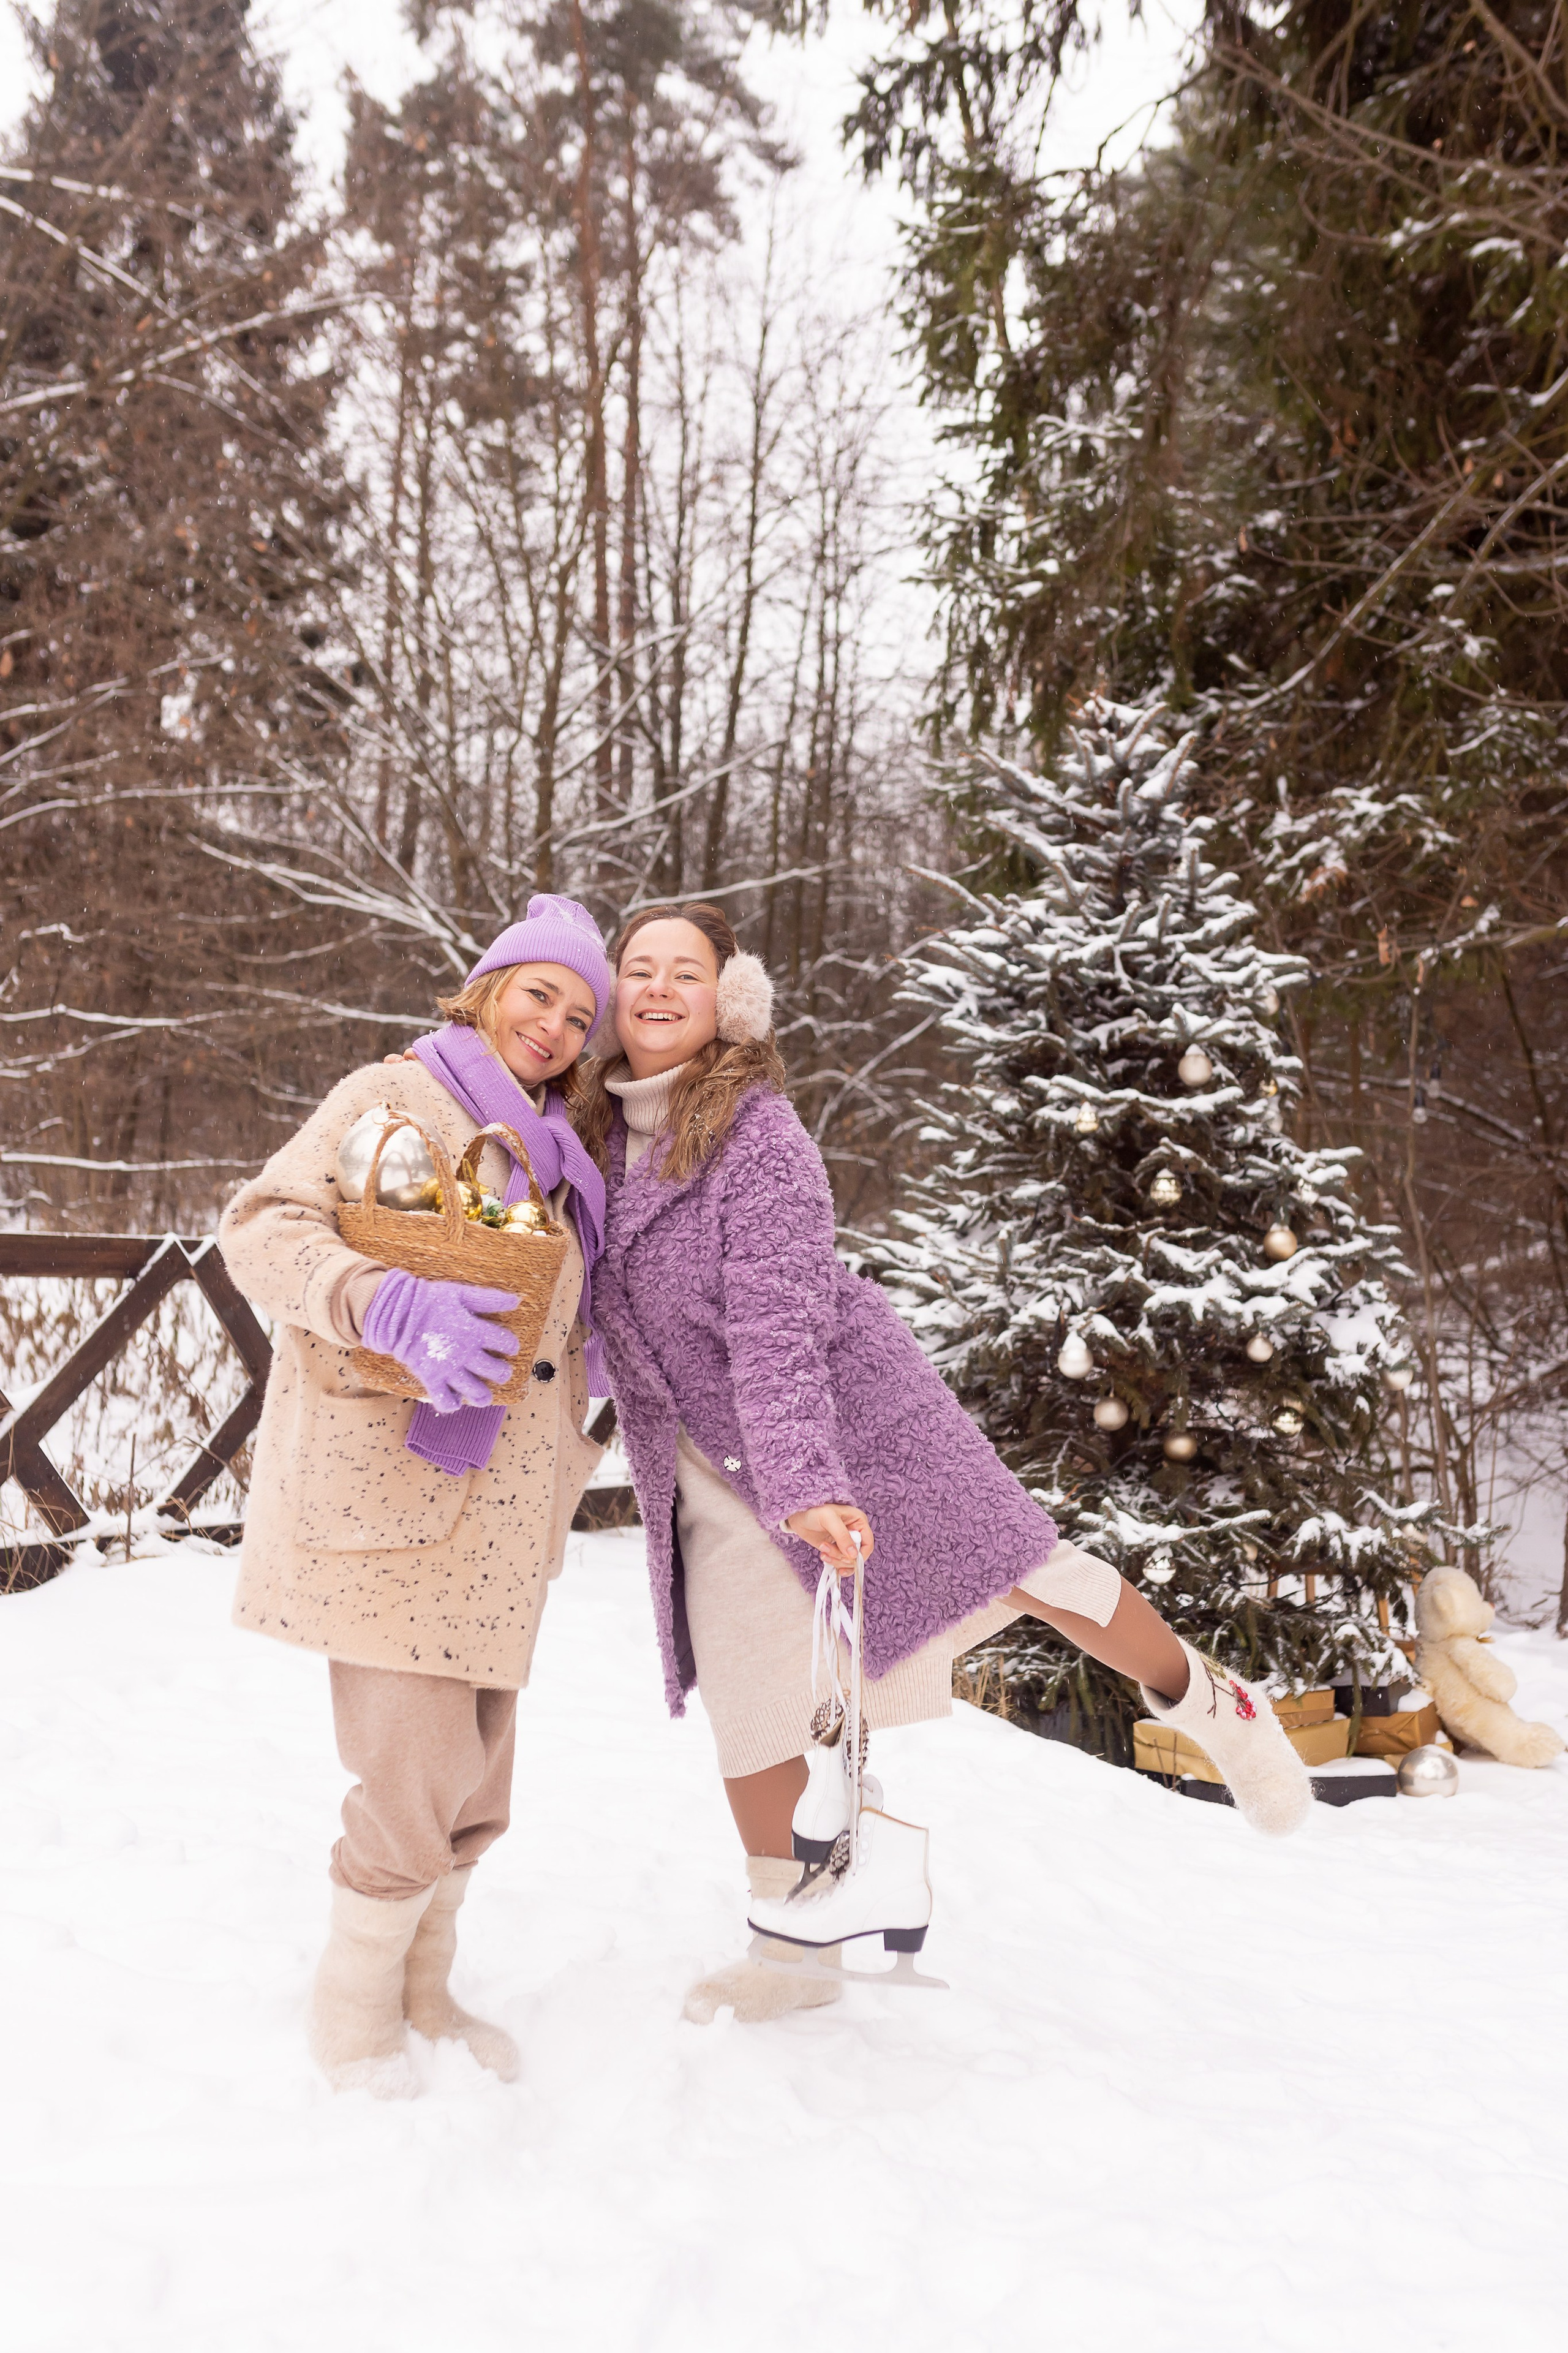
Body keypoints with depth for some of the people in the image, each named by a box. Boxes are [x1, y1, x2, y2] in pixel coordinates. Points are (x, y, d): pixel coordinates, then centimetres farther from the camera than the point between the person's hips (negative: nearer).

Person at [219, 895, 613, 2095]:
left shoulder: (556, 1152, 19)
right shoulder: (397, 1096, -4)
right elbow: (263, 1227, -15)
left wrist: (560, 1465, 17)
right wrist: (395, 1306, -30)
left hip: (498, 1507, 8)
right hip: (388, 1492, -8)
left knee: (477, 1776, 15)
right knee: (417, 1773, -5)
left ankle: (423, 1991, 33)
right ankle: (354, 2008, 18)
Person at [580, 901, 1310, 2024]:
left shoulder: (758, 1130, -17)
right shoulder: (597, 1130, 2)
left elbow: (780, 1322, -28)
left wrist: (806, 1481, -36)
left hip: (852, 1409, -5)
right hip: (714, 1467, 6)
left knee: (1019, 1571, -5)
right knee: (743, 1703, 6)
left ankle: (1206, 1700, 23)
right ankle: (796, 1941, 23)